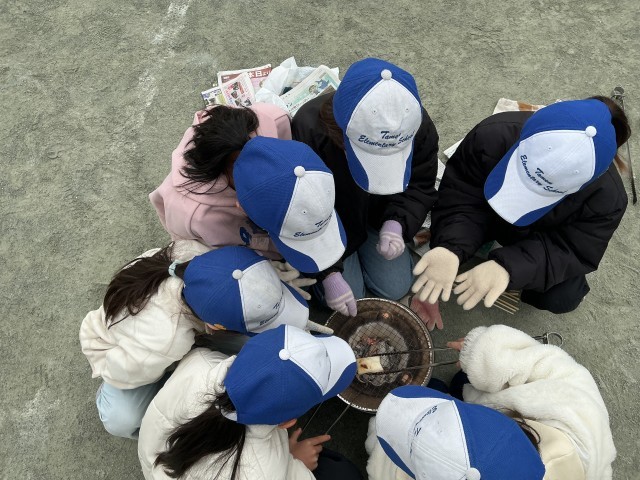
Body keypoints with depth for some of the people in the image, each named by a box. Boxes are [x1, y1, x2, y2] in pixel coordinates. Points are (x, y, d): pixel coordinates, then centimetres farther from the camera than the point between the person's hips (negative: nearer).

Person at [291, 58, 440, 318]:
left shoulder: (419, 127, -27)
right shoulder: (308, 130, -37)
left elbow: (420, 187, -10)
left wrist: (397, 223, -31)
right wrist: (328, 272, -30)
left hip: (379, 216, 3)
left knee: (395, 289, 4)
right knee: (347, 293, -9)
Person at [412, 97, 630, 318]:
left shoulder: (607, 197, -37)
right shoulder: (491, 136, -39)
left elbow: (572, 252, -29)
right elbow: (459, 200, -32)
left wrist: (508, 267, -49)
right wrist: (451, 248, -54)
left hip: (548, 239, 0)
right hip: (486, 214, 1)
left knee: (561, 299, -18)